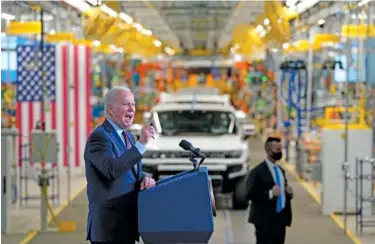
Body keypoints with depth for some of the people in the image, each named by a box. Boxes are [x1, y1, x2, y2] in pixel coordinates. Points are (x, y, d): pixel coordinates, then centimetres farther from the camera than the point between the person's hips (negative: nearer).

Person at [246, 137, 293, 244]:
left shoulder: (280, 170, 16)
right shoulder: (258, 171, -9)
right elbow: (250, 194, -15)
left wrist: (288, 192, 2)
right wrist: (270, 193, -25)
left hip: (281, 218, 7)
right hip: (266, 220, -7)